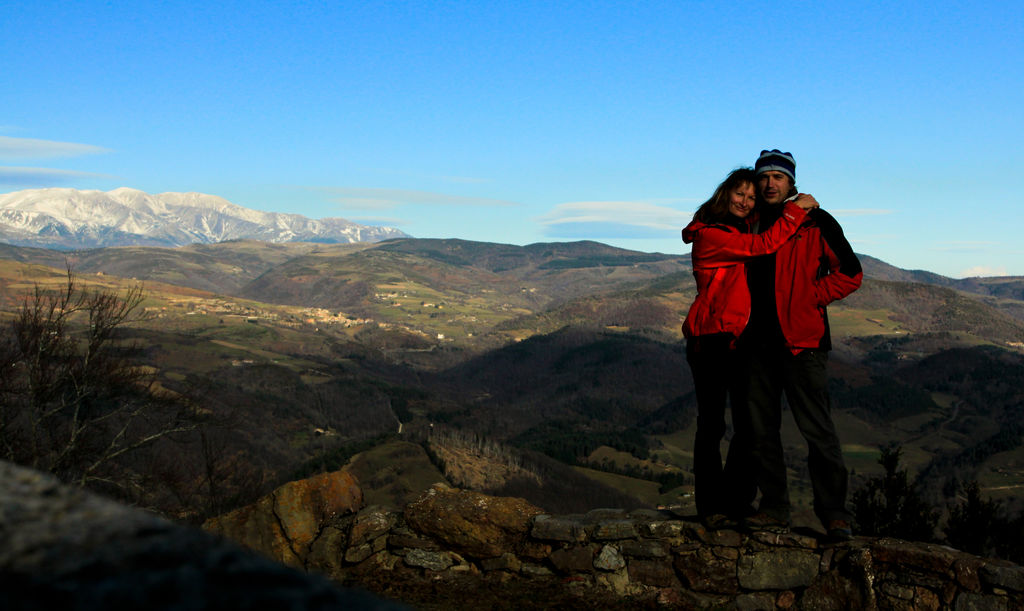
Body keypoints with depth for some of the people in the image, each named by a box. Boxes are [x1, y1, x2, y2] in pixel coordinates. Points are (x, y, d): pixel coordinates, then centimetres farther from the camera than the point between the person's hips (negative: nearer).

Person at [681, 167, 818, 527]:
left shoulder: (745, 230, 19)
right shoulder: (710, 234, -6)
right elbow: (764, 245, -15)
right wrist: (796, 210, -7)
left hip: (743, 339, 7)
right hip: (711, 339, -7)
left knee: (749, 424, 5)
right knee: (711, 425, -1)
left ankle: (737, 502, 17)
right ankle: (709, 507, 9)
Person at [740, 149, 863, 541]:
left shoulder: (815, 222, 1)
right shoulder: (752, 224, 15)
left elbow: (850, 273, -1)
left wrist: (807, 298, -5)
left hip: (801, 340, -5)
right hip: (759, 342, 5)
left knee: (817, 430, -6)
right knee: (761, 430, 6)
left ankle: (834, 513, 3)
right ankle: (774, 509, 16)